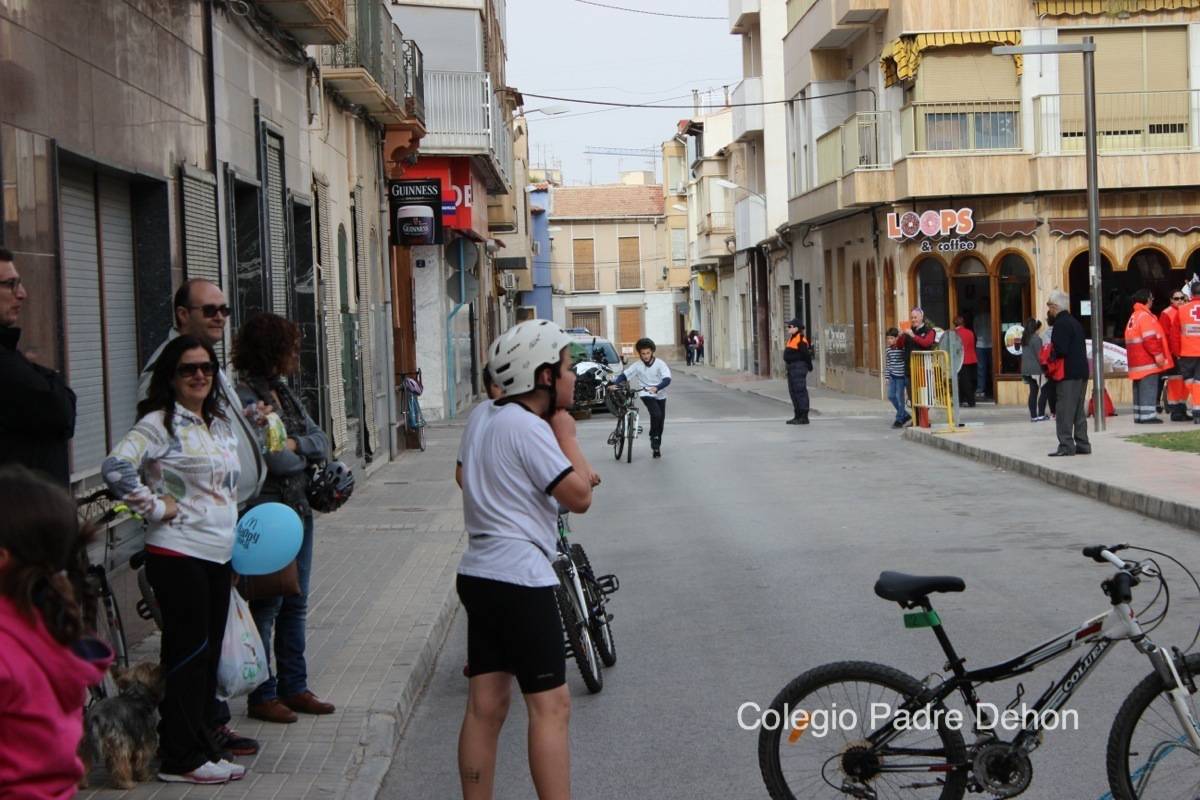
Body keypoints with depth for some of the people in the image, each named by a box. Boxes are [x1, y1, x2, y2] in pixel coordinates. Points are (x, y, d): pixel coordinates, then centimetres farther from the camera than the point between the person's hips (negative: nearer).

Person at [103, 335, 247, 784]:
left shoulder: (221, 423, 15)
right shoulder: (158, 424, -10)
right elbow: (116, 468, -23)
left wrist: (233, 538, 20)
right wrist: (157, 507, -16)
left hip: (219, 554, 8)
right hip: (177, 554, -8)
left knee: (208, 653, 11)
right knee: (187, 652, -5)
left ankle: (202, 746, 19)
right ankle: (182, 758, 3)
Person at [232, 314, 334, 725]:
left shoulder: (283, 392, 12)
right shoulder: (243, 397, -15)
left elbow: (321, 440, 7)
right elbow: (276, 459, -23)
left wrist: (295, 445, -12)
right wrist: (306, 454, -4)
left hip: (298, 510, 9)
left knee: (295, 606, 14)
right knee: (266, 607, 0)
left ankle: (294, 688, 23)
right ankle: (262, 697, 9)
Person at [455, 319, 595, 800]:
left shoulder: (482, 417, 12)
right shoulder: (528, 427, -15)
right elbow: (579, 496, -17)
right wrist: (566, 432, -5)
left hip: (479, 575, 9)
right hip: (520, 580, -9)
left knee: (485, 706, 10)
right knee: (550, 706, -6)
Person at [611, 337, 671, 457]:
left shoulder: (660, 364, -13)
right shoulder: (637, 365, -7)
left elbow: (667, 379, -24)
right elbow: (624, 375, -8)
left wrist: (656, 388, -42)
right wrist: (614, 384, -27)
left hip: (660, 395, 1)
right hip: (646, 395, -1)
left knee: (661, 421, 7)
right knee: (656, 414, -26)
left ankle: (657, 446, 27)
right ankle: (653, 438, -5)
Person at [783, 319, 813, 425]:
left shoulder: (800, 340, -14)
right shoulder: (792, 339, 17)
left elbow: (806, 354, -14)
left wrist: (809, 367, -7)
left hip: (798, 367, -11)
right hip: (791, 368, 11)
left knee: (800, 391, -9)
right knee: (793, 391, 13)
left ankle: (804, 417, -8)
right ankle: (797, 416, 19)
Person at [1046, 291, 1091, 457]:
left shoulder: (1061, 324, -13)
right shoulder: (1074, 322, 18)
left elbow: (1060, 350, -22)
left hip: (1068, 374, -10)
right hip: (1081, 372, 10)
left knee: (1065, 412, -8)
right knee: (1079, 411, 13)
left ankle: (1066, 445, -10)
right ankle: (1082, 444, 16)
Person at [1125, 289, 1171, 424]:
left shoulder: (1133, 317, 18)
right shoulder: (1145, 316, -13)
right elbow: (1149, 338, -21)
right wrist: (1158, 354, -18)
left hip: (1136, 361, 10)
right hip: (1148, 362, -10)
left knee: (1139, 388, 12)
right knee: (1149, 387, -10)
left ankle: (1139, 415, 14)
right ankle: (1148, 415, -14)